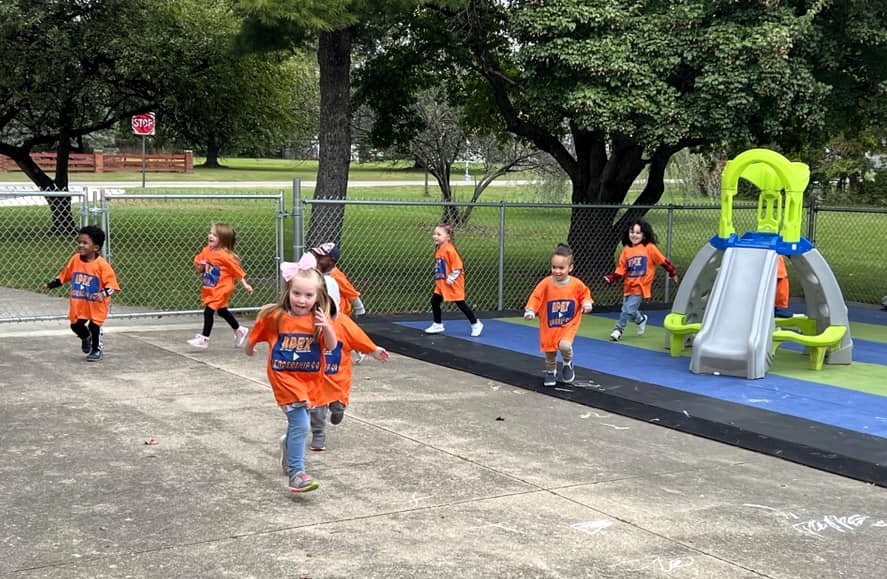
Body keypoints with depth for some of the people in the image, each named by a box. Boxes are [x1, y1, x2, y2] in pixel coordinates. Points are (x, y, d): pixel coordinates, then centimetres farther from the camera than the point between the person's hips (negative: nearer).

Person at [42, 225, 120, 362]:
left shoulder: (101, 264, -18)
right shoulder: (75, 259, -2)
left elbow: (111, 284, -19)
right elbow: (63, 276, 12)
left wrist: (103, 294, -35)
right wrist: (50, 285, 7)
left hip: (96, 303, -5)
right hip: (79, 303, 5)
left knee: (94, 326, -3)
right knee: (75, 325, 7)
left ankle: (97, 350, 23)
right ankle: (86, 337, 42)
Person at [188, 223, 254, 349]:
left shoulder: (225, 256, -19)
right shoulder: (206, 251, -1)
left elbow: (237, 271, -10)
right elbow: (198, 270, 11)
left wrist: (245, 285, -9)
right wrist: (199, 266, -11)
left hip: (221, 289, -8)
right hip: (209, 289, 8)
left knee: (208, 311, -16)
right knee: (222, 311, 22)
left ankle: (204, 339, -8)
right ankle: (239, 330, 42)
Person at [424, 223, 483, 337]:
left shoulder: (449, 250, -21)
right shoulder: (438, 249, 7)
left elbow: (458, 266, -22)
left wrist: (451, 279, -21)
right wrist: (438, 277, 15)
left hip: (453, 284, -9)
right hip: (441, 283, 9)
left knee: (461, 304, -2)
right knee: (434, 301, 7)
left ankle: (476, 324, 11)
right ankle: (437, 325, 20)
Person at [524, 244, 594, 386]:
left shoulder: (577, 284, -11)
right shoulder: (545, 284, -15)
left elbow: (585, 293, 8)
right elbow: (535, 298, -11)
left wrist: (587, 302, -11)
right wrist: (530, 311, -26)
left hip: (568, 325, -1)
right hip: (549, 326, 1)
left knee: (564, 345, -25)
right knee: (549, 352, 11)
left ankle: (567, 364, 9)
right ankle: (550, 372, 41)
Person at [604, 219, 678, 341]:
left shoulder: (649, 248, -7)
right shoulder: (626, 249, 4)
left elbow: (663, 261, -1)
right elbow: (621, 268, 4)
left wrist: (673, 273, 5)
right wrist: (611, 278, -9)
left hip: (640, 286, -5)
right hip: (628, 285, 5)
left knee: (628, 310, -12)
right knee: (628, 311, 10)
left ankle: (618, 329, 6)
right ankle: (641, 319, 40)